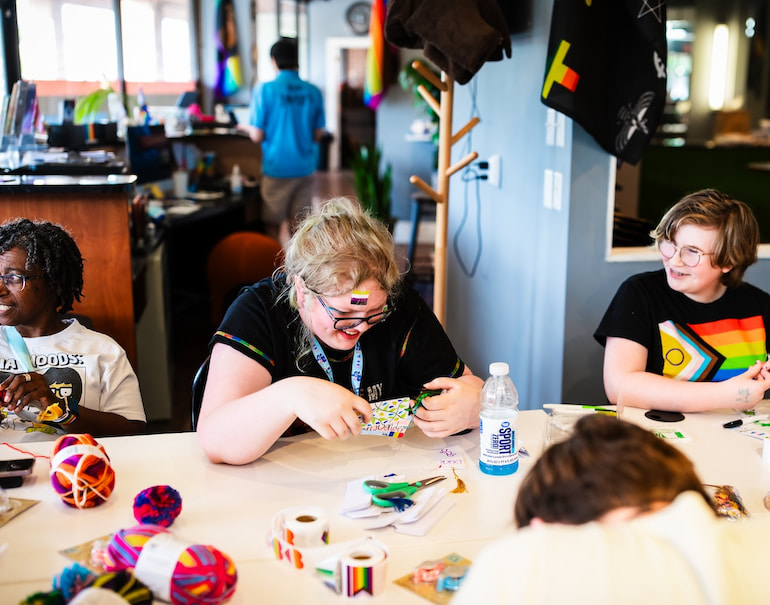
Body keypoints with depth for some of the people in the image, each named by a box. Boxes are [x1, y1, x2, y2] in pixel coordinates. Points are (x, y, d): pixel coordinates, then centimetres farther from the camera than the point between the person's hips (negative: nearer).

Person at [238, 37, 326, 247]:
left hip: (277, 168, -3)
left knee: (273, 226, 7)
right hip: (305, 167, 3)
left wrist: (246, 127, 13)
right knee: (296, 225, 9)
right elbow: (318, 135, 6)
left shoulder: (264, 90, -10)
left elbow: (258, 136, -9)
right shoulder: (313, 92, 0)